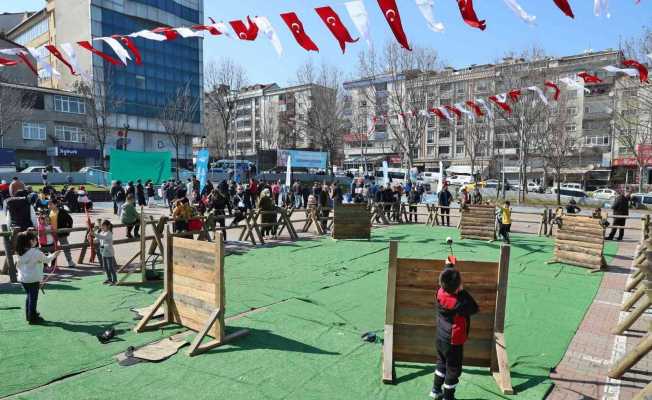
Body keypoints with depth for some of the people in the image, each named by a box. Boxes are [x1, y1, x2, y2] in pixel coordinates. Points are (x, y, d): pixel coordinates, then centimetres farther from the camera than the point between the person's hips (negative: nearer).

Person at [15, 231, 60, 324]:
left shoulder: (20, 253, 3)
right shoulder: (36, 252, -19)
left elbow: (18, 265, 12)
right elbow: (46, 259, -7)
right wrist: (54, 255, 9)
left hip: (22, 279, 8)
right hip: (33, 279, -8)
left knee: (29, 297, 21)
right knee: (33, 298, 1)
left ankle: (29, 315, 32)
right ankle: (32, 318, 6)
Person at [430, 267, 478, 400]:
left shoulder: (440, 292, -13)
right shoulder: (458, 303, -32)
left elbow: (444, 281, 8)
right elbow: (474, 308, -19)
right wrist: (463, 291, -20)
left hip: (441, 338, 7)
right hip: (453, 342, -7)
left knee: (442, 364, 26)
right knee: (453, 370, 13)